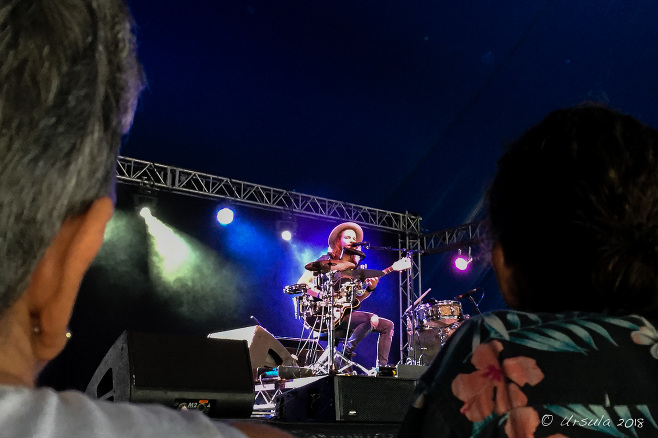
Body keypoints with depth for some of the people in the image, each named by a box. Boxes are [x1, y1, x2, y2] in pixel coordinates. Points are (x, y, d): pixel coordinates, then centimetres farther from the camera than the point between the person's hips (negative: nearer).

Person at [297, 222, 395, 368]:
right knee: (372, 319, -28)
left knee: (387, 326, 3)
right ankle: (346, 352, -18)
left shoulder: (354, 267, 18)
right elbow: (302, 282, -9)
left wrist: (370, 288, -2)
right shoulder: (327, 261, -1)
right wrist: (322, 295, -23)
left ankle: (381, 366, 1)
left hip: (347, 313, 8)